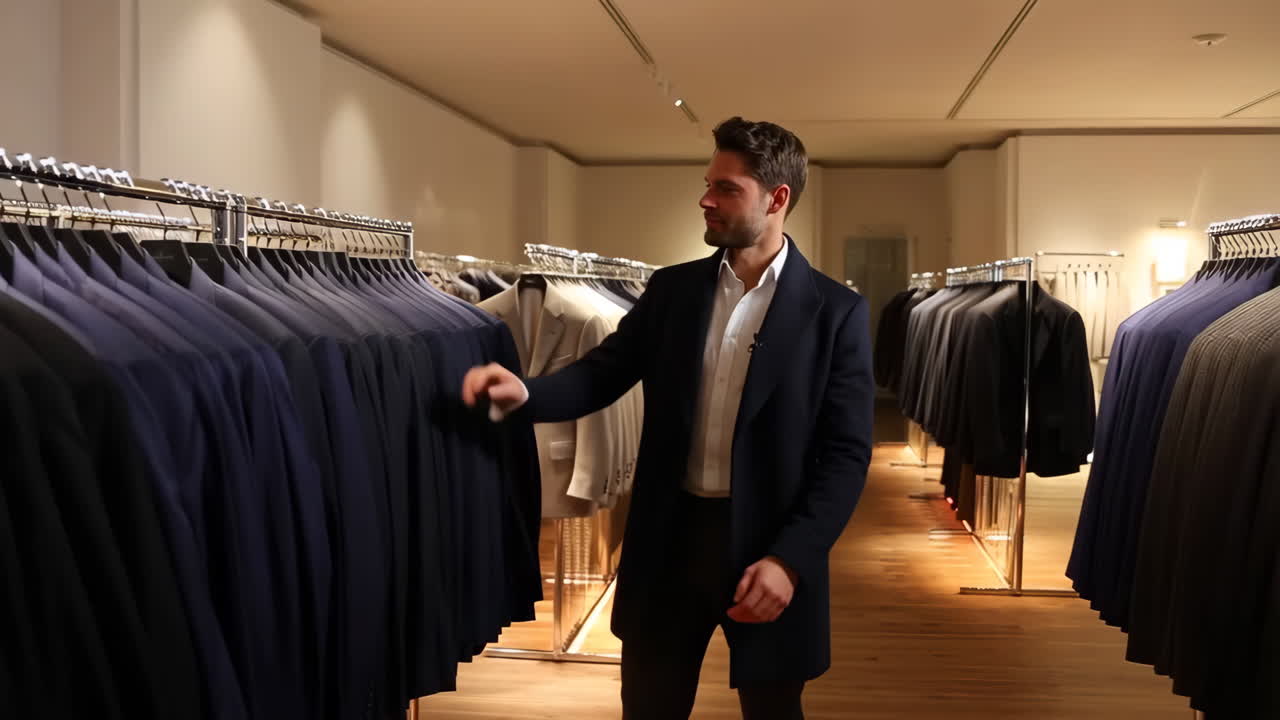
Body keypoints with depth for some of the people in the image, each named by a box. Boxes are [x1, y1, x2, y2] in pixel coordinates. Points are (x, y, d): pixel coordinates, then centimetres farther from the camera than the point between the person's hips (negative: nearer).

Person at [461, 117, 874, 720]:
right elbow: (602, 373, 4)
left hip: (768, 545, -3)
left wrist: (788, 559, -17)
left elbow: (846, 454, -9)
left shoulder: (835, 311, -6)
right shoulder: (671, 288, 5)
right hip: (670, 536, 3)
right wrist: (523, 393, -17)